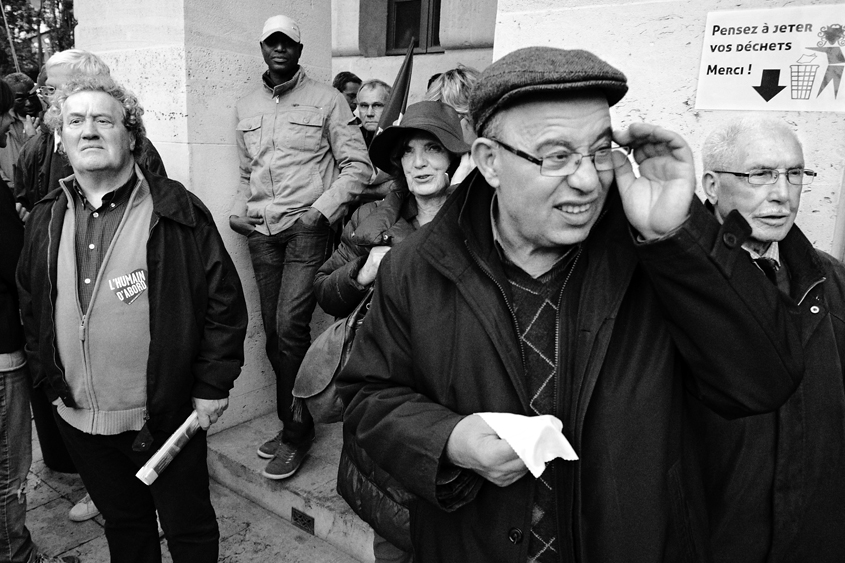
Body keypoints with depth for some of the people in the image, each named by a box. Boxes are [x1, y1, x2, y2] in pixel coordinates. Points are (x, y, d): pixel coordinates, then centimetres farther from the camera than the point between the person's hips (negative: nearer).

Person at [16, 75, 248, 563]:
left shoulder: (177, 212, -13)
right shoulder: (47, 220, 4)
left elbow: (224, 300, -12)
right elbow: (32, 308, 14)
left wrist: (213, 386, -11)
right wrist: (50, 381, 10)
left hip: (166, 417, -5)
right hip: (78, 419, 5)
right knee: (122, 524, 25)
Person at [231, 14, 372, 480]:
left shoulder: (326, 100, 1)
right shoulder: (245, 108, 17)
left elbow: (357, 166, -4)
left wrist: (322, 210, -13)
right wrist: (238, 211, 8)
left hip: (307, 230, -5)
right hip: (261, 233, 5)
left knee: (289, 327, -13)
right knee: (274, 333, 7)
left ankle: (295, 430, 5)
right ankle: (293, 425, 23)